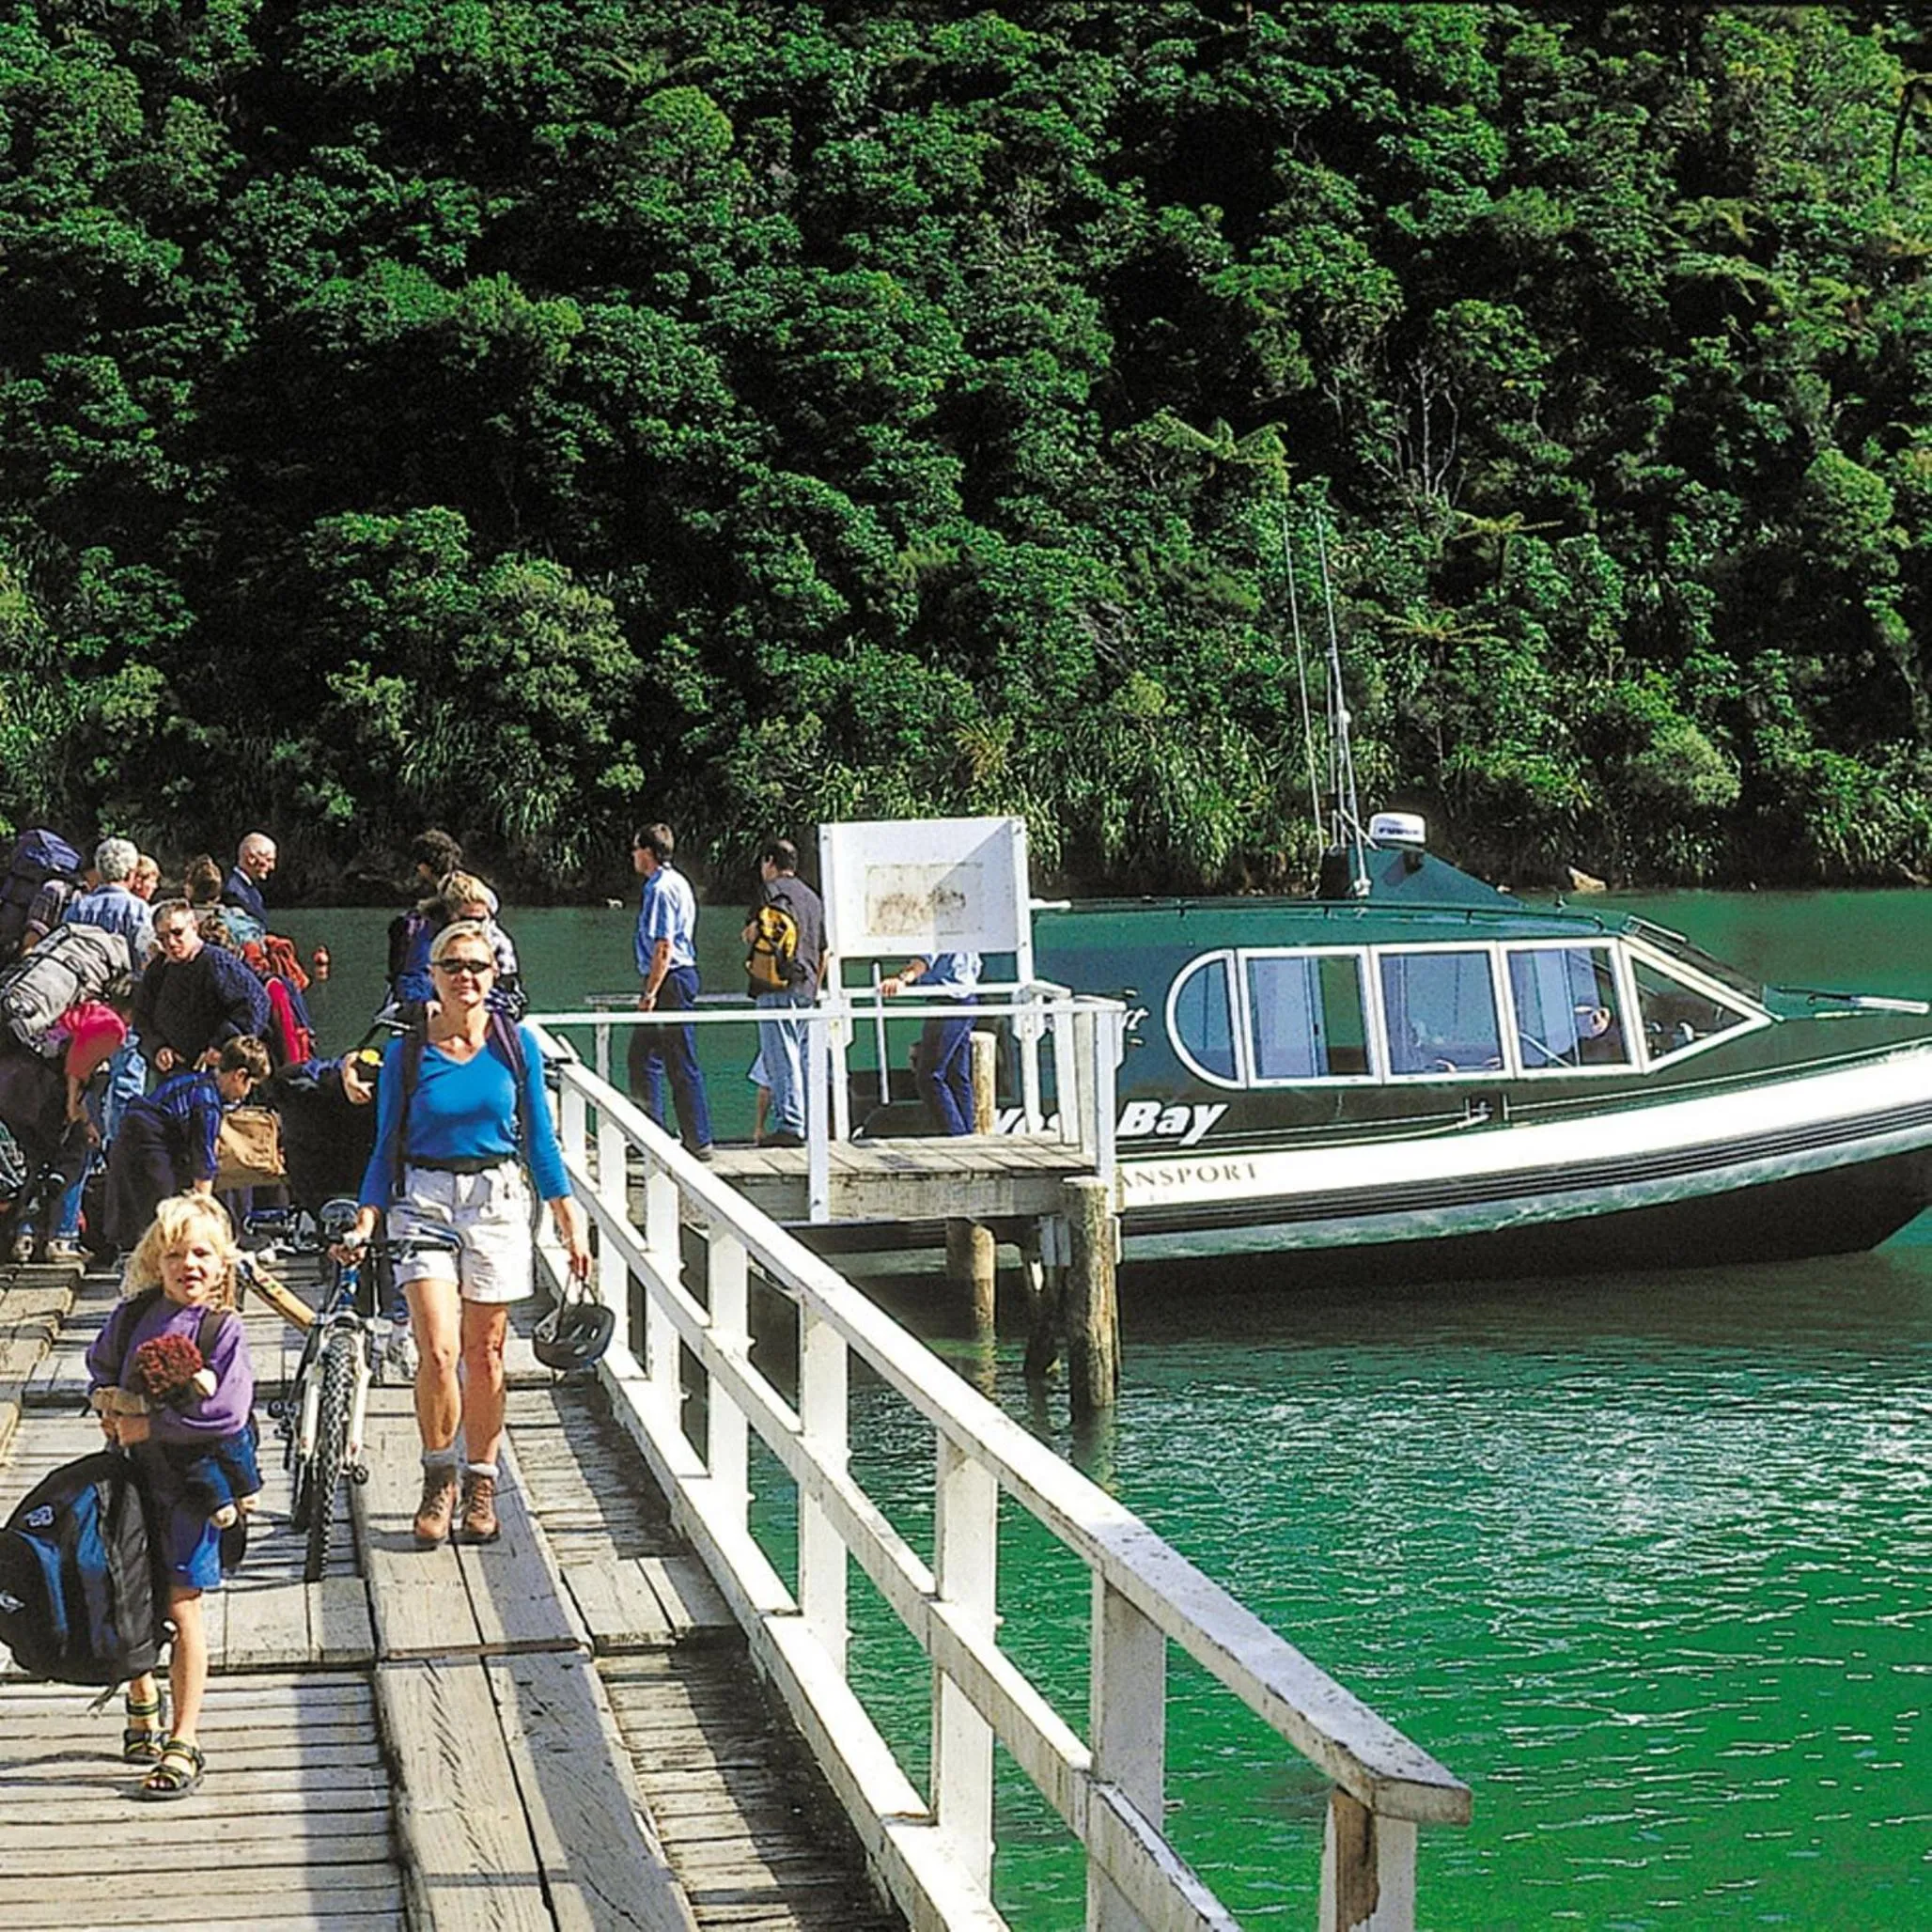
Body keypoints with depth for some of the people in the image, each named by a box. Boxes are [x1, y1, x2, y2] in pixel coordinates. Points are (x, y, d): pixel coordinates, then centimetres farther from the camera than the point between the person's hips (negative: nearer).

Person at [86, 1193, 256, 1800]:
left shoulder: (224, 1331, -11)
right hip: (133, 1477, 5)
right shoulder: (137, 1316, 3)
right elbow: (101, 1360, 24)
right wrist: (108, 1403, 5)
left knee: (182, 1609, -4)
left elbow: (228, 1414, -21)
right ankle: (143, 1707, 39)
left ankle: (184, 1744, 3)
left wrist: (150, 1426, -18)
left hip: (191, 1483, -5)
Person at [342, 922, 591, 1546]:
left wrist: (571, 1224, 6)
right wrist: (365, 1221, -6)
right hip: (424, 1202, -1)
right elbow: (387, 1147, 5)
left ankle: (480, 1484, 20)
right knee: (438, 1352, -12)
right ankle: (438, 1480, 7)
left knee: (485, 1354, 6)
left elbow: (538, 1140, 8)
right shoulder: (407, 1052, 0)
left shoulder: (516, 1044, 2)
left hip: (497, 1200, 1)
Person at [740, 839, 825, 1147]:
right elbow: (823, 953, 24)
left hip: (777, 985, -8)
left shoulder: (773, 889, -3)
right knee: (802, 1057, 11)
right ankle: (809, 1123, 11)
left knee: (781, 1056, -10)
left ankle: (789, 1124, -16)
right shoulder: (812, 897, 21)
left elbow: (752, 932, -15)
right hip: (806, 987, 8)